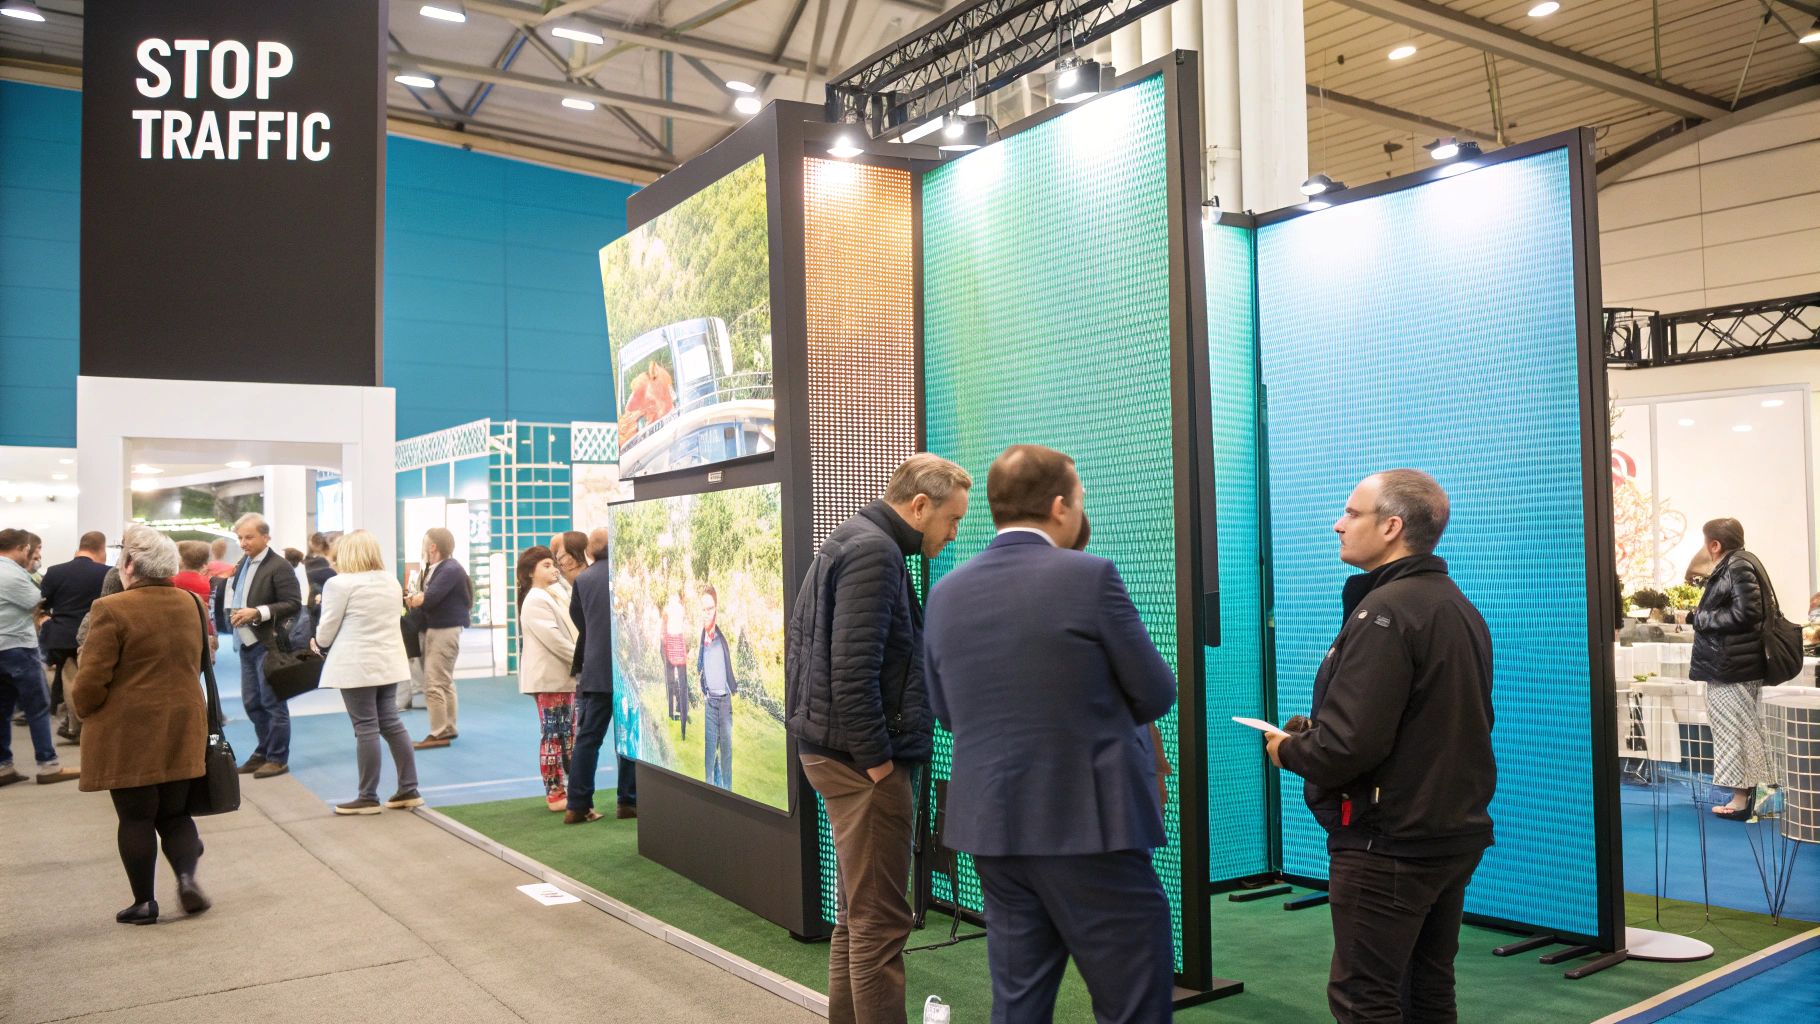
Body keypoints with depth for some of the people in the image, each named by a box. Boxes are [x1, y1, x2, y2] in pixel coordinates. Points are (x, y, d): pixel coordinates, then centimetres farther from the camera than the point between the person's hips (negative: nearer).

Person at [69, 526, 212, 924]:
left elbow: (91, 680, -12)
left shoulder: (113, 610, -14)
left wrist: (86, 712, 5)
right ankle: (186, 874, -6)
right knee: (174, 813, 14)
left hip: (128, 732, -4)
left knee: (136, 817, 7)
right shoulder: (191, 604, 4)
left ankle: (144, 902, 12)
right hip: (183, 727, 5)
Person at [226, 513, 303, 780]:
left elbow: (294, 604, -18)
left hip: (268, 644, -8)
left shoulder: (279, 566, -13)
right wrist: (234, 613, 6)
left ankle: (278, 758, 8)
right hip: (247, 643, 8)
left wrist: (257, 613, -25)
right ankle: (264, 751, 26)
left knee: (272, 703, 0)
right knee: (251, 702, 14)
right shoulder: (243, 563, 12)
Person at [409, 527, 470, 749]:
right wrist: (416, 598, -16)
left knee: (434, 684, -9)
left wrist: (411, 599, -6)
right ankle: (448, 728, 24)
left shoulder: (450, 570, -18)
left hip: (445, 630, -10)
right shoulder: (434, 568, 13)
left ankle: (439, 734, -6)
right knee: (445, 682, 16)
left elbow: (428, 599, -25)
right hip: (435, 629, 10)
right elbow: (425, 596, 5)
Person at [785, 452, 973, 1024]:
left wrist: (812, 722, 19)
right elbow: (854, 670, -24)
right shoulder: (875, 551, -17)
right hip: (862, 761, -10)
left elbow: (800, 636, 21)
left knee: (856, 913, 18)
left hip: (832, 750, 10)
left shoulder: (850, 541, 15)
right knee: (879, 923, -4)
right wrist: (875, 758, -18)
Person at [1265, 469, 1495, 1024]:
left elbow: (1351, 743, -26)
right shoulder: (1460, 608, 10)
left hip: (1387, 843, -9)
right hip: (1455, 832, 10)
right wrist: (1313, 732, 13)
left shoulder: (1384, 611, -20)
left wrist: (1288, 751, -6)